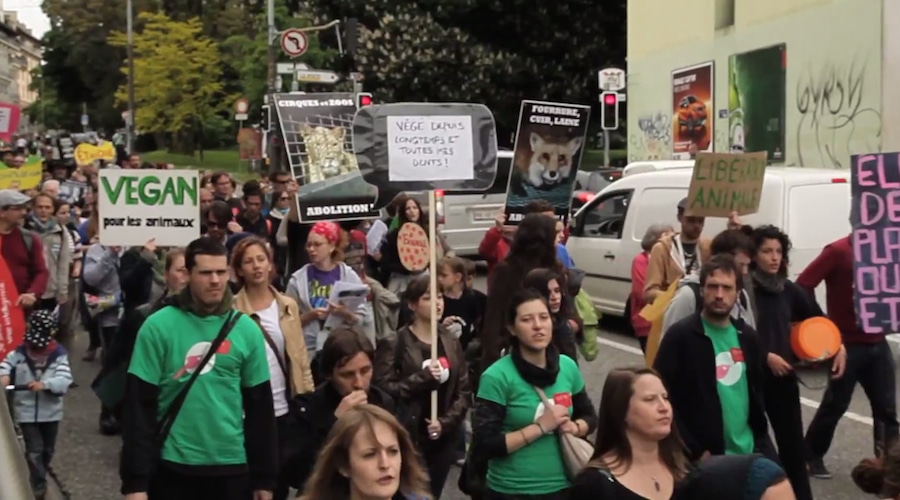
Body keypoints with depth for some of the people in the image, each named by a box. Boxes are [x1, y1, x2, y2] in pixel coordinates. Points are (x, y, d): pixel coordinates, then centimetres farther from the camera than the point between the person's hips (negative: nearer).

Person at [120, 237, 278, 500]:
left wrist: (264, 477, 6)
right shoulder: (158, 326, -7)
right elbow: (139, 406, -7)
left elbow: (260, 406, 6)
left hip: (232, 466, 2)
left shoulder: (246, 329, 2)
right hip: (173, 466, -2)